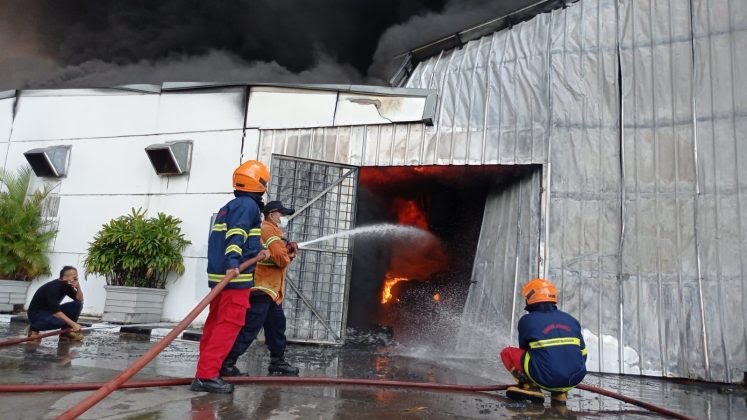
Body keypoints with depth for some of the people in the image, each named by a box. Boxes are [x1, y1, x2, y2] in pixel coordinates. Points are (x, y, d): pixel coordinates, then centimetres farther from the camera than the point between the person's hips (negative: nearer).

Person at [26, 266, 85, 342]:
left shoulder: (66, 286, -2)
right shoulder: (53, 287, -28)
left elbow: (79, 300, -4)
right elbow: (55, 311, -35)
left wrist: (78, 287, -22)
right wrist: (73, 324, -39)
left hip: (51, 311, 8)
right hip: (36, 314, -8)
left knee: (77, 305, -10)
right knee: (61, 321, -36)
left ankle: (65, 332, 0)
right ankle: (34, 328, -7)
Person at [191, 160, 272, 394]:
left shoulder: (230, 206, 22)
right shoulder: (248, 205, -7)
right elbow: (235, 235, -22)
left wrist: (256, 254, 34)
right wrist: (233, 263, -34)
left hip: (220, 274, 10)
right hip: (234, 276, -10)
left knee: (215, 324, 13)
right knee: (228, 326, -8)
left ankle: (206, 372, 20)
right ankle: (206, 375, -10)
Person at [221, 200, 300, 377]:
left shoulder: (273, 231, 22)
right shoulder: (269, 230, -12)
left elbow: (278, 252, 19)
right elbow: (281, 258, -20)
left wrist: (289, 248, 1)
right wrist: (289, 255, 0)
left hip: (271, 289, 11)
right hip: (262, 288, -11)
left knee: (277, 325, 16)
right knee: (250, 328, -11)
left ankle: (278, 362, 25)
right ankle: (227, 363, -7)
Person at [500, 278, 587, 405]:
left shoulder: (527, 320, 3)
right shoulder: (571, 320, 14)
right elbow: (582, 355, 20)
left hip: (545, 379, -4)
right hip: (574, 379, 5)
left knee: (507, 353, 14)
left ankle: (530, 386, -3)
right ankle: (560, 393, 17)